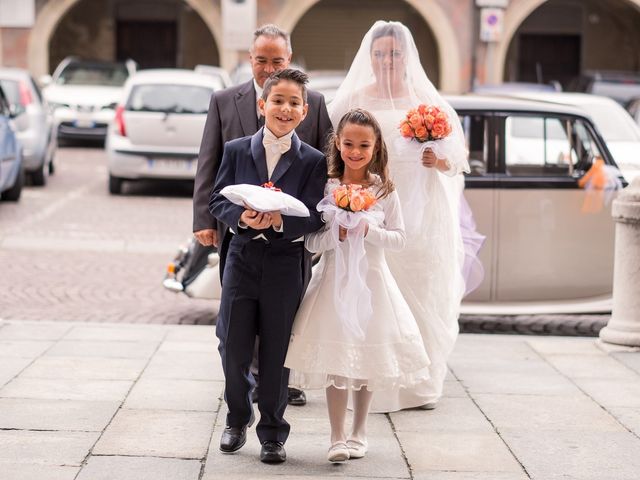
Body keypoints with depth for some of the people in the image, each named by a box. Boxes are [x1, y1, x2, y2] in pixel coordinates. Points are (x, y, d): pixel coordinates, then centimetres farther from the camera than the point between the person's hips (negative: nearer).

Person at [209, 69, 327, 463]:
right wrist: (241, 217, -20)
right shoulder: (236, 151, 4)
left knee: (276, 353, 5)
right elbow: (218, 200, 1)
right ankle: (238, 420, 29)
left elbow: (314, 217, -8)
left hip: (285, 265, -1)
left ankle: (273, 432, 20)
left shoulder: (314, 162, -1)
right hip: (242, 260, 1)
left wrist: (280, 221, -26)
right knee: (233, 349, 5)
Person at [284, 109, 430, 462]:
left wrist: (368, 230, -15)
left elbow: (398, 239, 0)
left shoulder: (385, 191, 0)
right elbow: (312, 243, -3)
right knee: (334, 359, -2)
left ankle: (359, 433, 23)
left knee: (368, 358, 9)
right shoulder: (325, 188, -3)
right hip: (335, 279, -1)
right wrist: (338, 234, -20)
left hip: (371, 279, 1)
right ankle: (337, 437, 6)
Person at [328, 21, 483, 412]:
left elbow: (458, 158, 9)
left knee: (422, 297, 1)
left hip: (420, 216, 2)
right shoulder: (353, 100, 6)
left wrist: (440, 161, -13)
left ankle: (420, 384, 11)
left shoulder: (427, 101, 9)